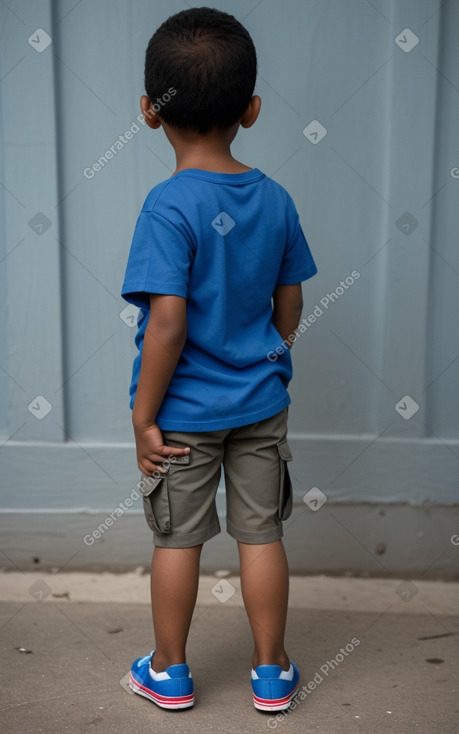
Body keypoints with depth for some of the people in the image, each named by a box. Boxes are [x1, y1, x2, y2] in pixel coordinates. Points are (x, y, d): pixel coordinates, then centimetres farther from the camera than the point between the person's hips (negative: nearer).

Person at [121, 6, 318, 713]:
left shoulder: (168, 207, -20)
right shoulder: (276, 199, -3)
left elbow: (168, 325, -24)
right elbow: (290, 307, 4)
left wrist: (143, 417, -13)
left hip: (185, 413, -4)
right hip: (262, 402, 4)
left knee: (178, 539, 12)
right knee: (261, 534, 14)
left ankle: (169, 672, 31)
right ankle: (272, 674, 28)